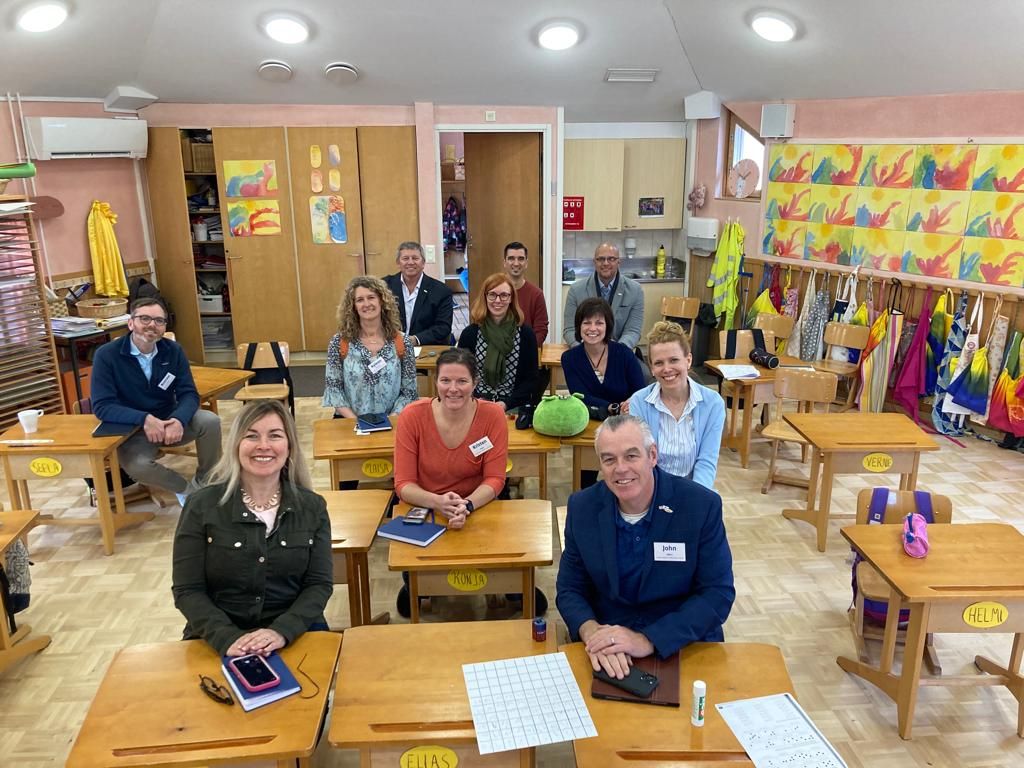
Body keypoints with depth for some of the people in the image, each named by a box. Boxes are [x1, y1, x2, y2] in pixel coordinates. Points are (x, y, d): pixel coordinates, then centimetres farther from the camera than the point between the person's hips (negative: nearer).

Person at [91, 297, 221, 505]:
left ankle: (204, 484, 0)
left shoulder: (173, 350, -4)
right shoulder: (107, 355, -14)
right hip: (131, 429, -3)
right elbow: (102, 406, -19)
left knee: (210, 421, -25)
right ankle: (186, 488, -3)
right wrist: (145, 419, -35)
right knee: (137, 465, -34)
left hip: (169, 420, 3)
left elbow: (189, 394, -8)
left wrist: (178, 420, -32)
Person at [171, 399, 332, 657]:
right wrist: (226, 637, -19)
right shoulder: (202, 505, -2)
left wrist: (282, 631, -18)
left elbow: (320, 584, -1)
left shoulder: (312, 507, 2)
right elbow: (187, 590, -3)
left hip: (295, 634, 1)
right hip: (217, 641, -1)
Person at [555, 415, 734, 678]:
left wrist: (648, 641, -22)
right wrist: (593, 633, -21)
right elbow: (570, 589, 0)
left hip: (684, 646, -1)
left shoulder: (702, 506, -12)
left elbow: (717, 594, -11)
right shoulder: (582, 507, -5)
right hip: (607, 646, 1)